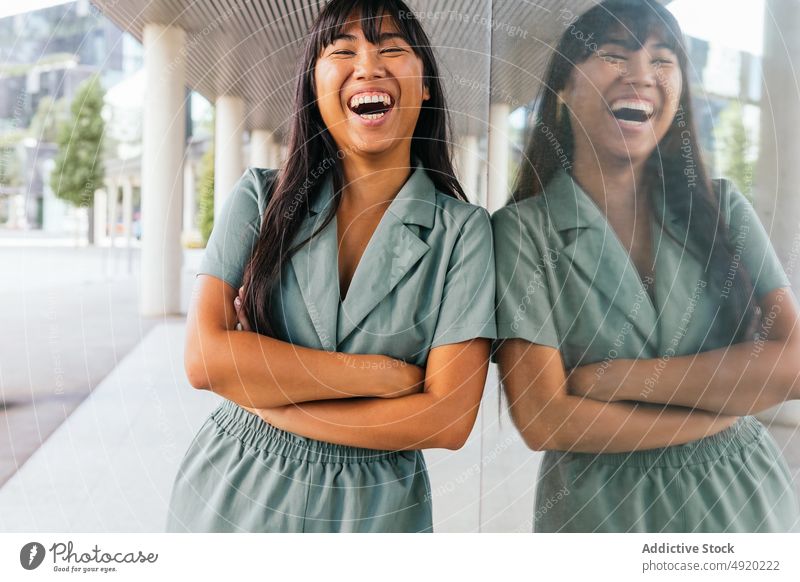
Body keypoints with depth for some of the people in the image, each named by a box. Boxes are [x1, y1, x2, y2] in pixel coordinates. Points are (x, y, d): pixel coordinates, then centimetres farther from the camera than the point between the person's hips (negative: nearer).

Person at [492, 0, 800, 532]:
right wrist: (730, 402, -13)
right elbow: (542, 420, -18)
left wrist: (617, 377, -18)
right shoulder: (521, 229, -12)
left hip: (748, 499, 3)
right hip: (601, 509, -2)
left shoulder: (721, 208, -2)